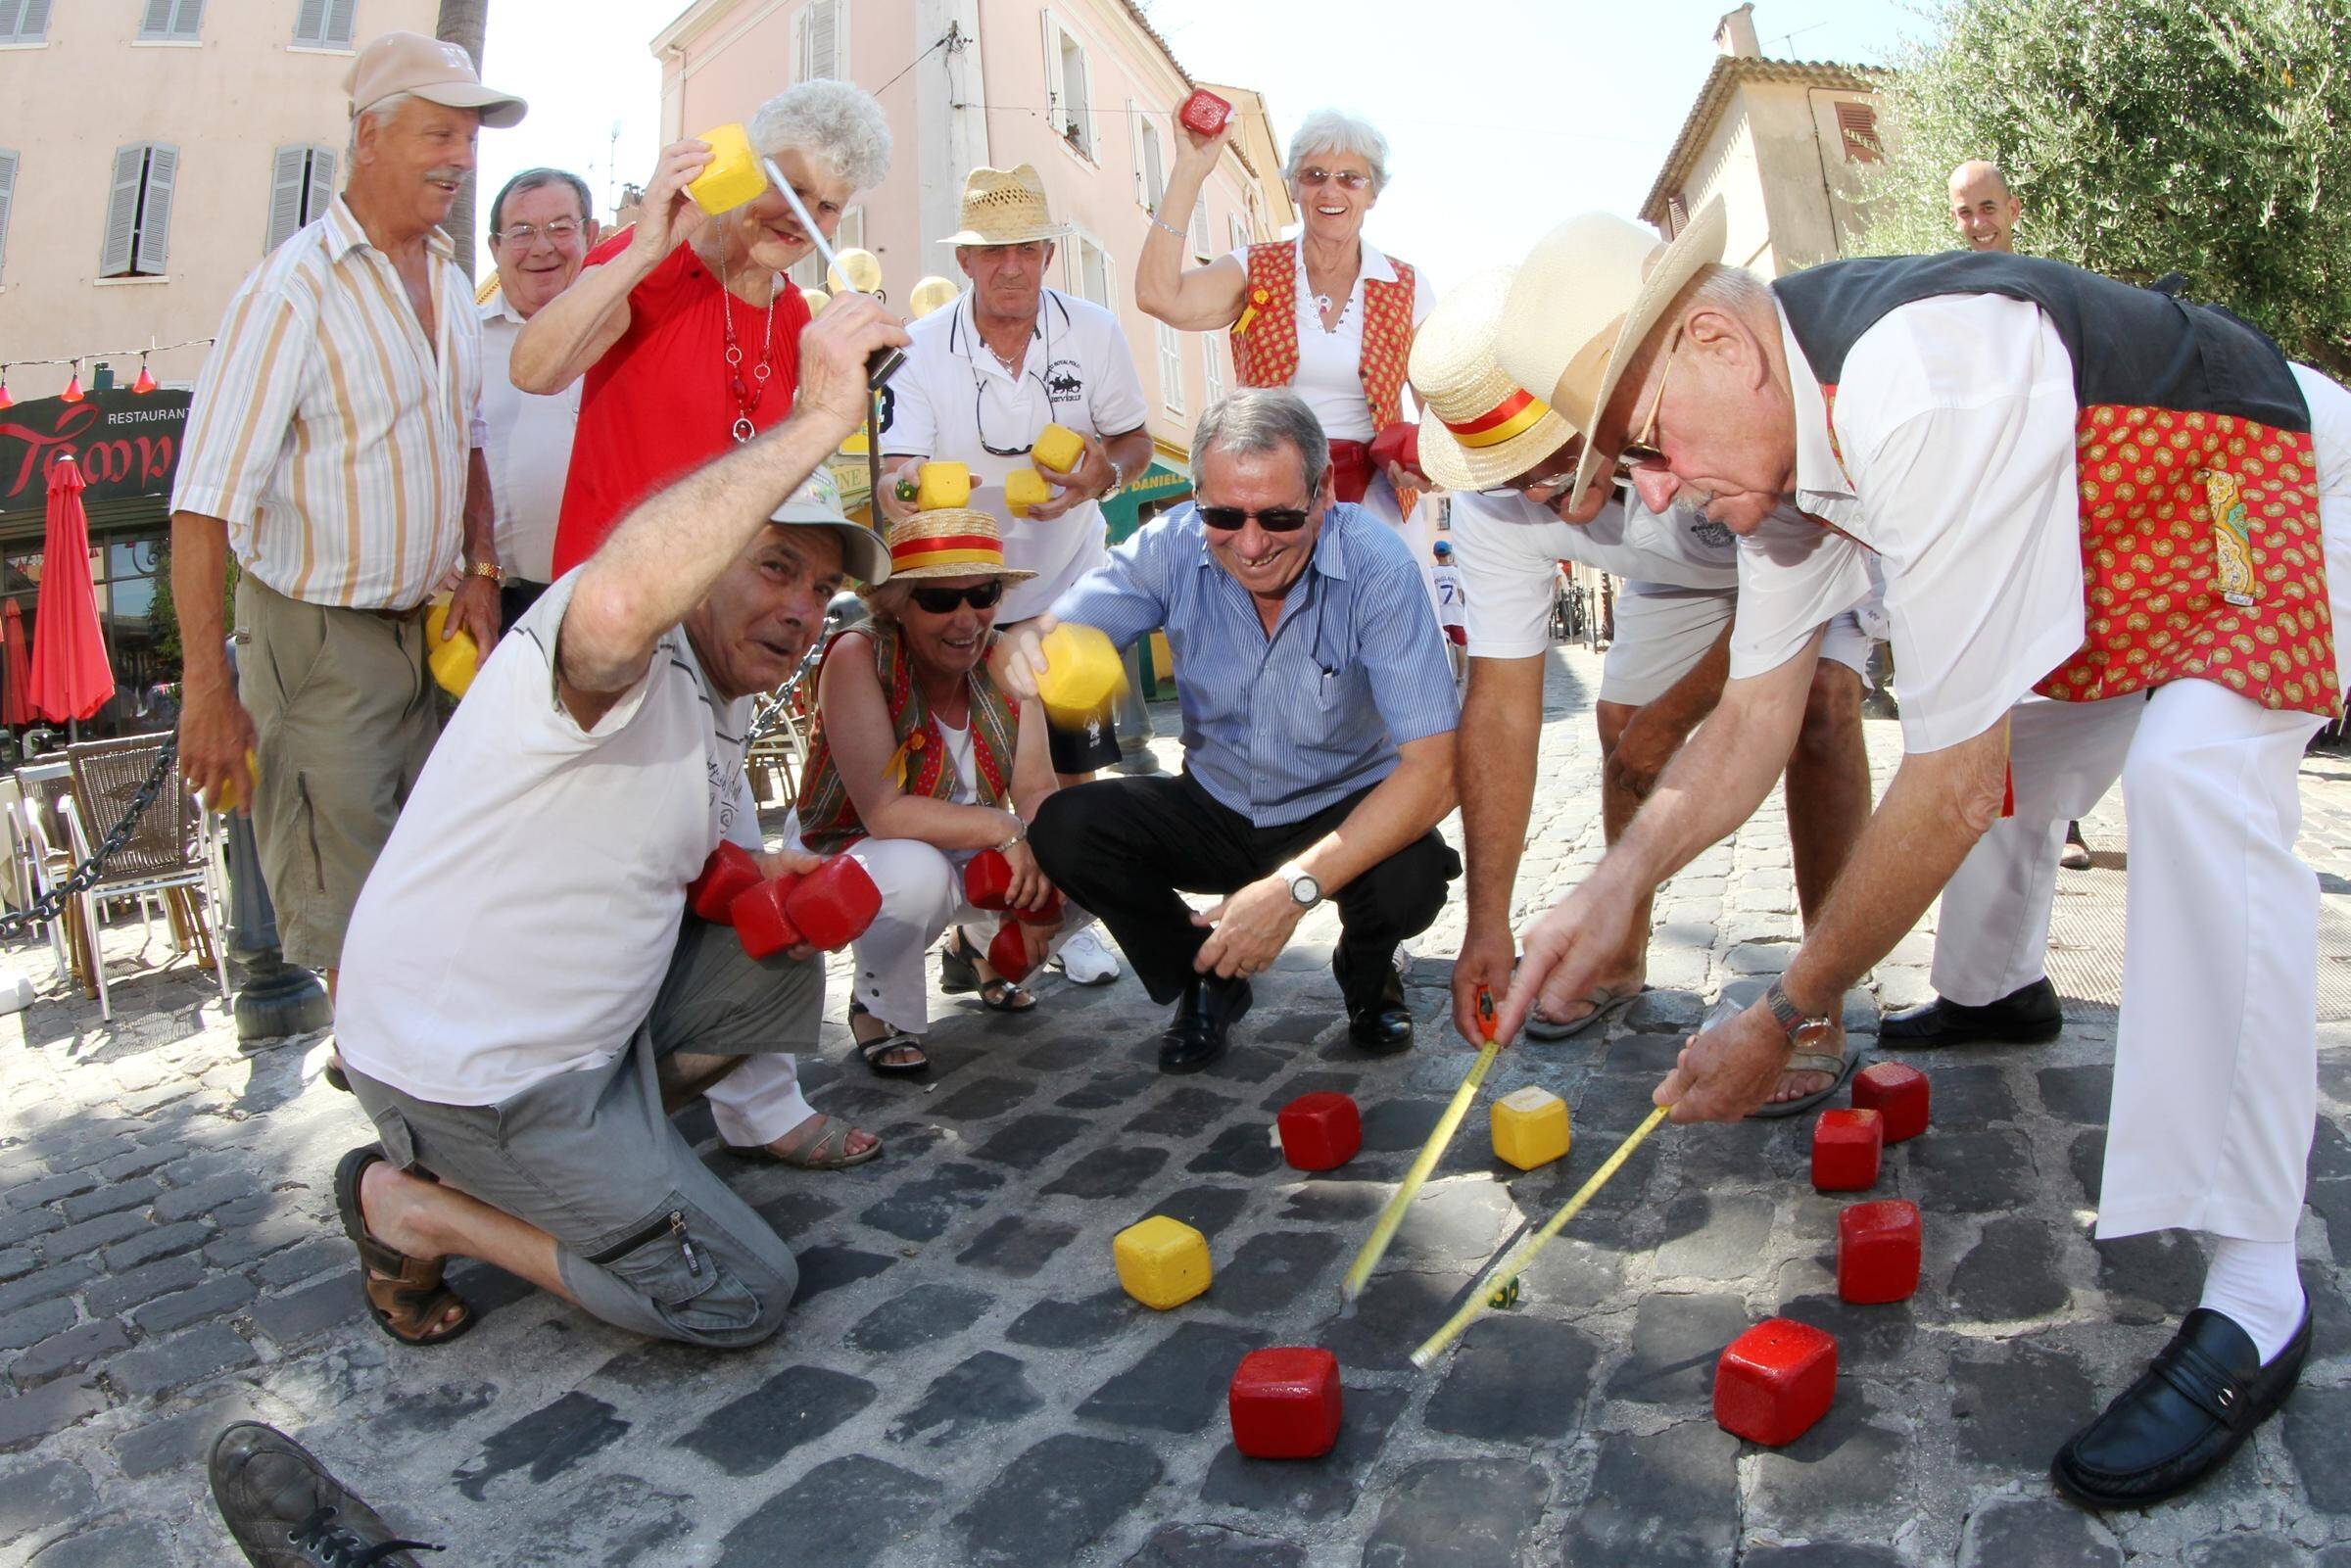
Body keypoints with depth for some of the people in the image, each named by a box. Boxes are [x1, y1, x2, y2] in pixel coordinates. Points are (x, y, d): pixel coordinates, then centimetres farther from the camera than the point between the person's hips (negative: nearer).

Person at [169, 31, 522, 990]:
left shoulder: (450, 284, 8)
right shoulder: (292, 290, -16)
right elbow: (204, 504, -19)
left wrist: (480, 570, 6)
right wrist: (208, 692, -21)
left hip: (419, 626, 7)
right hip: (315, 635, -7)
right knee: (345, 904, 1)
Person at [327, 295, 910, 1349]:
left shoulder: (721, 704, 7)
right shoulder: (637, 665, -24)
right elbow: (618, 602, -50)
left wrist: (758, 875, -3)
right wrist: (817, 420, -46)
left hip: (586, 1009, 9)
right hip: (464, 1074, -9)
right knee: (742, 1295, -6)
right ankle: (411, 1205, 3)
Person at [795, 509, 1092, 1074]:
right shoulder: (859, 657, -23)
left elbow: (1037, 791, -10)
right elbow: (884, 813, -30)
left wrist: (1042, 877, -28)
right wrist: (1004, 828, -31)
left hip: (972, 859, 6)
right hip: (851, 859, -5)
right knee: (917, 872, -38)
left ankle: (977, 949, 16)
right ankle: (879, 1006, -5)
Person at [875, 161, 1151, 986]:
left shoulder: (1093, 332, -7)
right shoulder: (921, 349, -11)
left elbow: (1135, 440, 2)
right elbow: (895, 472, -18)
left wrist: (1106, 472, -22)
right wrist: (905, 494, -42)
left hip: (1067, 586, 1)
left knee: (1072, 769, 7)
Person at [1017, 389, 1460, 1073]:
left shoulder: (1377, 567, -26)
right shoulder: (1172, 548, -16)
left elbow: (1433, 768, -31)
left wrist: (1296, 886, -41)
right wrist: (1027, 647, -46)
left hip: (1346, 810, -2)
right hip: (1217, 807, 3)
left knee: (1410, 877, -34)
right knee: (1062, 828, -20)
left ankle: (1367, 973, 6)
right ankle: (1208, 981, 7)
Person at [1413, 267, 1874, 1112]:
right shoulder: (1494, 501, -29)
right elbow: (1501, 703, -28)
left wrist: (1674, 717, -23)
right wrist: (1487, 922, -30)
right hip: (1681, 572, 5)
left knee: (1818, 701, -26)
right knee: (1620, 725, -1)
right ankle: (1624, 954, 23)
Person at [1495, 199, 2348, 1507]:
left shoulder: (1920, 392, -38)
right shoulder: (1777, 423, -10)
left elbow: (1952, 788, -36)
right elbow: (1755, 713, -6)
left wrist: (1786, 1019, -28)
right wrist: (1617, 886, -19)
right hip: (2132, 537, 9)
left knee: (2195, 772, -31)